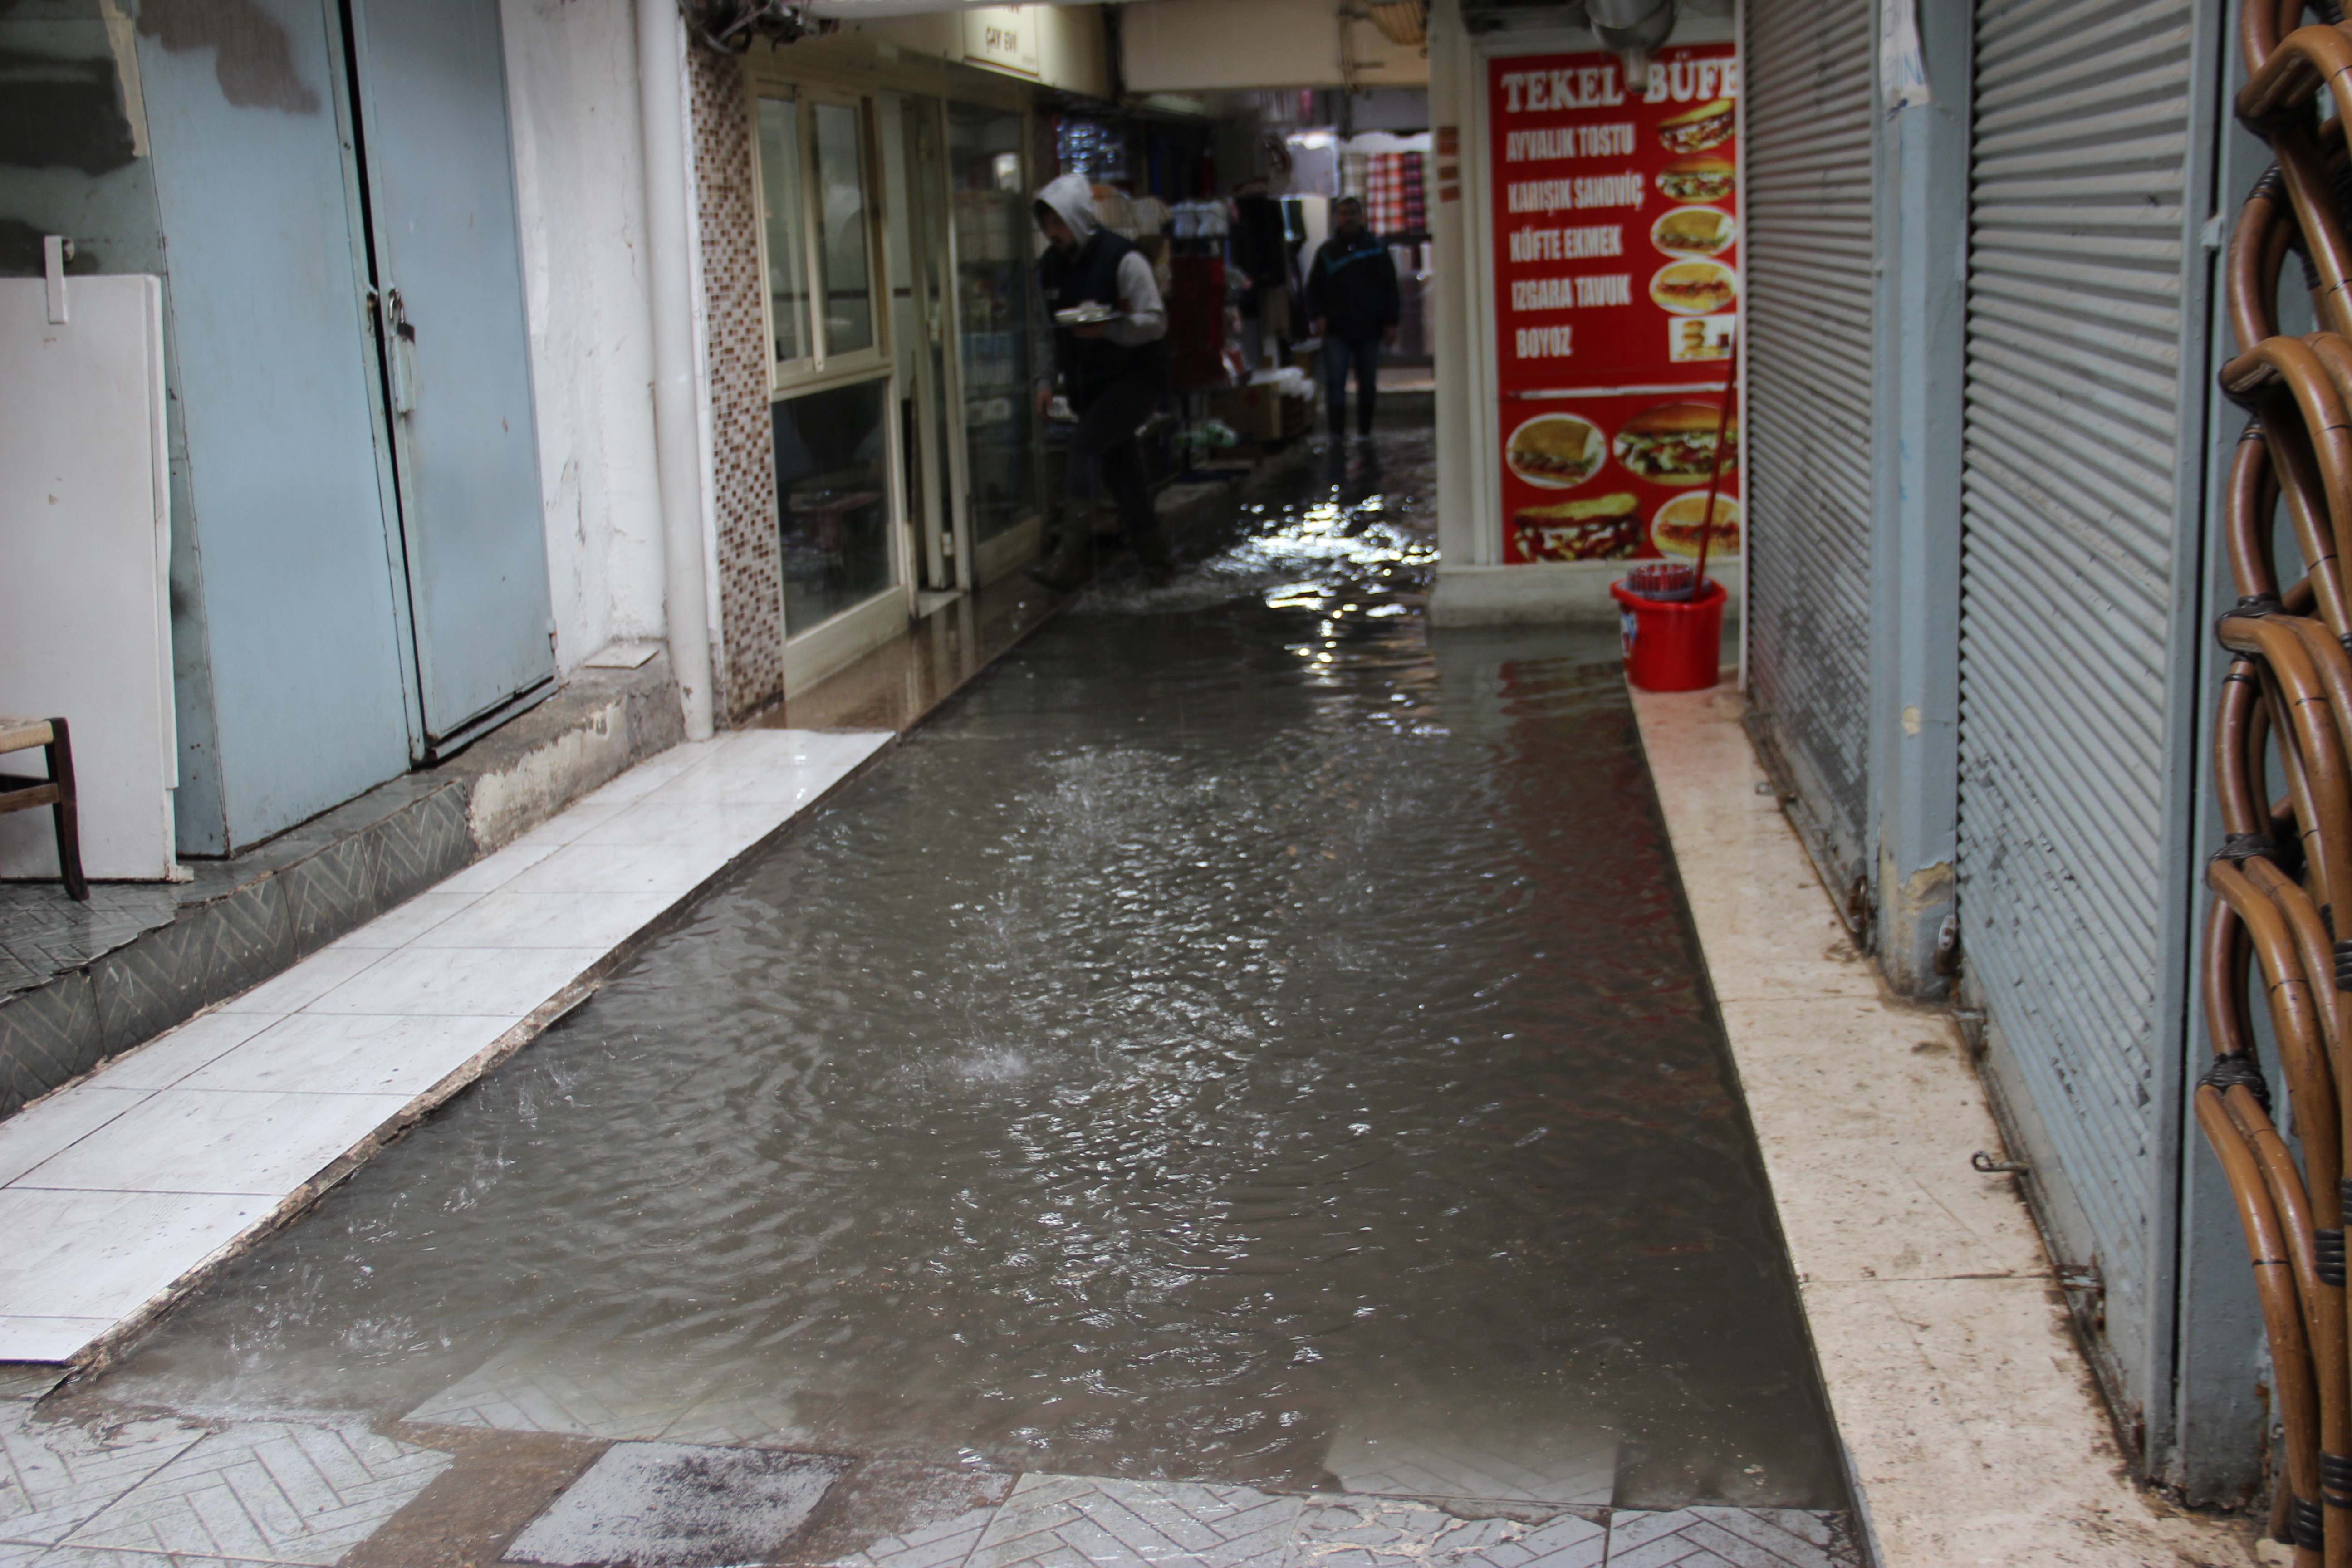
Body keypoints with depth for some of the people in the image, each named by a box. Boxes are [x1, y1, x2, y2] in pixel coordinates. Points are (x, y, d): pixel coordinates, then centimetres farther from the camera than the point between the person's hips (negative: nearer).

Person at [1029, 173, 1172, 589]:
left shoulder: (1122, 259, -15)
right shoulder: (1049, 267, 6)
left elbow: (1155, 321, -15)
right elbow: (1050, 330, 16)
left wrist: (1108, 329, -31)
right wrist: (1047, 381, 6)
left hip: (1135, 377, -7)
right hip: (1086, 383, 7)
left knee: (1085, 443, -24)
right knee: (1118, 466, 10)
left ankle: (1071, 555, -29)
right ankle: (1153, 556, 25)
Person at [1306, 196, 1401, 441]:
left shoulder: (1377, 248, 6)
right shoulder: (1327, 251, 6)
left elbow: (1390, 287, 8)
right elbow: (1314, 288, 9)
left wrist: (1391, 322, 2)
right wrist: (1318, 315, -6)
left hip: (1369, 328, 1)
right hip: (1337, 329, -1)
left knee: (1368, 382, 8)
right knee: (1335, 380, -10)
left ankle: (1364, 430, 20)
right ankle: (1337, 432, -8)